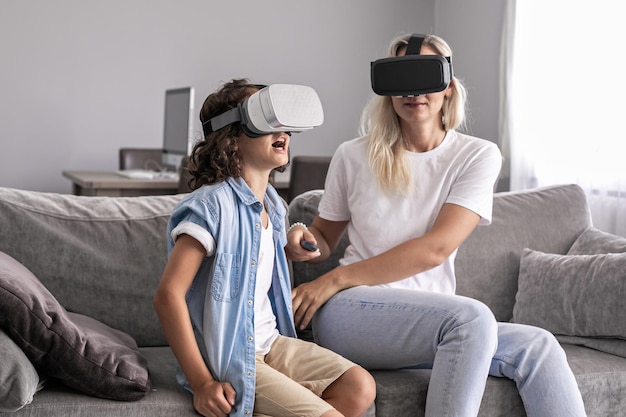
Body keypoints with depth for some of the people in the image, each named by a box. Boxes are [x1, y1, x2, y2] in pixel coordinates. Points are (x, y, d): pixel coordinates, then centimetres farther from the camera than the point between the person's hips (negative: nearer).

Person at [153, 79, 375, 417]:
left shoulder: (272, 205, 10)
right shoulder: (213, 205, -17)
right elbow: (168, 296, -23)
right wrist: (201, 383, -23)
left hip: (270, 343, 9)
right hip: (228, 361, -8)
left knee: (360, 387, -6)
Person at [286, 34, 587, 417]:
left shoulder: (478, 155, 2)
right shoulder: (353, 156, 6)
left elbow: (435, 248, -11)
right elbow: (324, 239, 17)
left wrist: (337, 279, -14)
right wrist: (305, 241, -9)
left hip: (429, 321, 2)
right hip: (351, 311, -2)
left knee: (538, 348, -22)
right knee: (471, 317, -30)